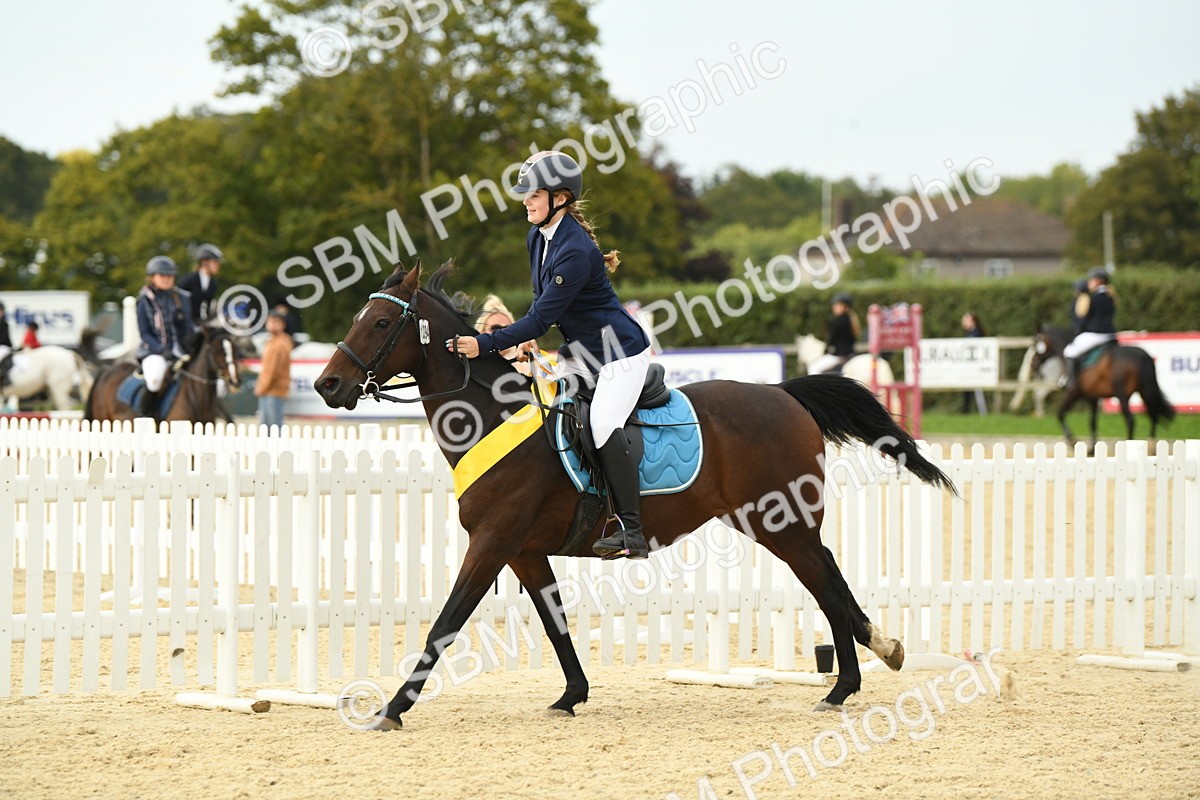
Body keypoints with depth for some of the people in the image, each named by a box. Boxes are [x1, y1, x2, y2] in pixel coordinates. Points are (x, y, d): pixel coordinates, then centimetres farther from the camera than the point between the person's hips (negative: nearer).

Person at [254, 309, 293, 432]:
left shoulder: (281, 344, -13)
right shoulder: (270, 343, 17)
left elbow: (274, 369, -17)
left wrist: (263, 387, -13)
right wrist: (259, 385, 13)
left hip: (275, 390, -10)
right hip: (266, 391, 10)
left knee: (275, 422, -11)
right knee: (266, 423, 13)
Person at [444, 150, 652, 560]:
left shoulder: (575, 251, -26)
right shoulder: (537, 237, 2)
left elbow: (541, 317, -27)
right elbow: (544, 302, 17)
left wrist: (485, 343, -27)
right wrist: (529, 340, 3)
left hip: (620, 353, -10)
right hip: (579, 351, 10)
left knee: (603, 424, -26)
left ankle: (631, 531, -23)